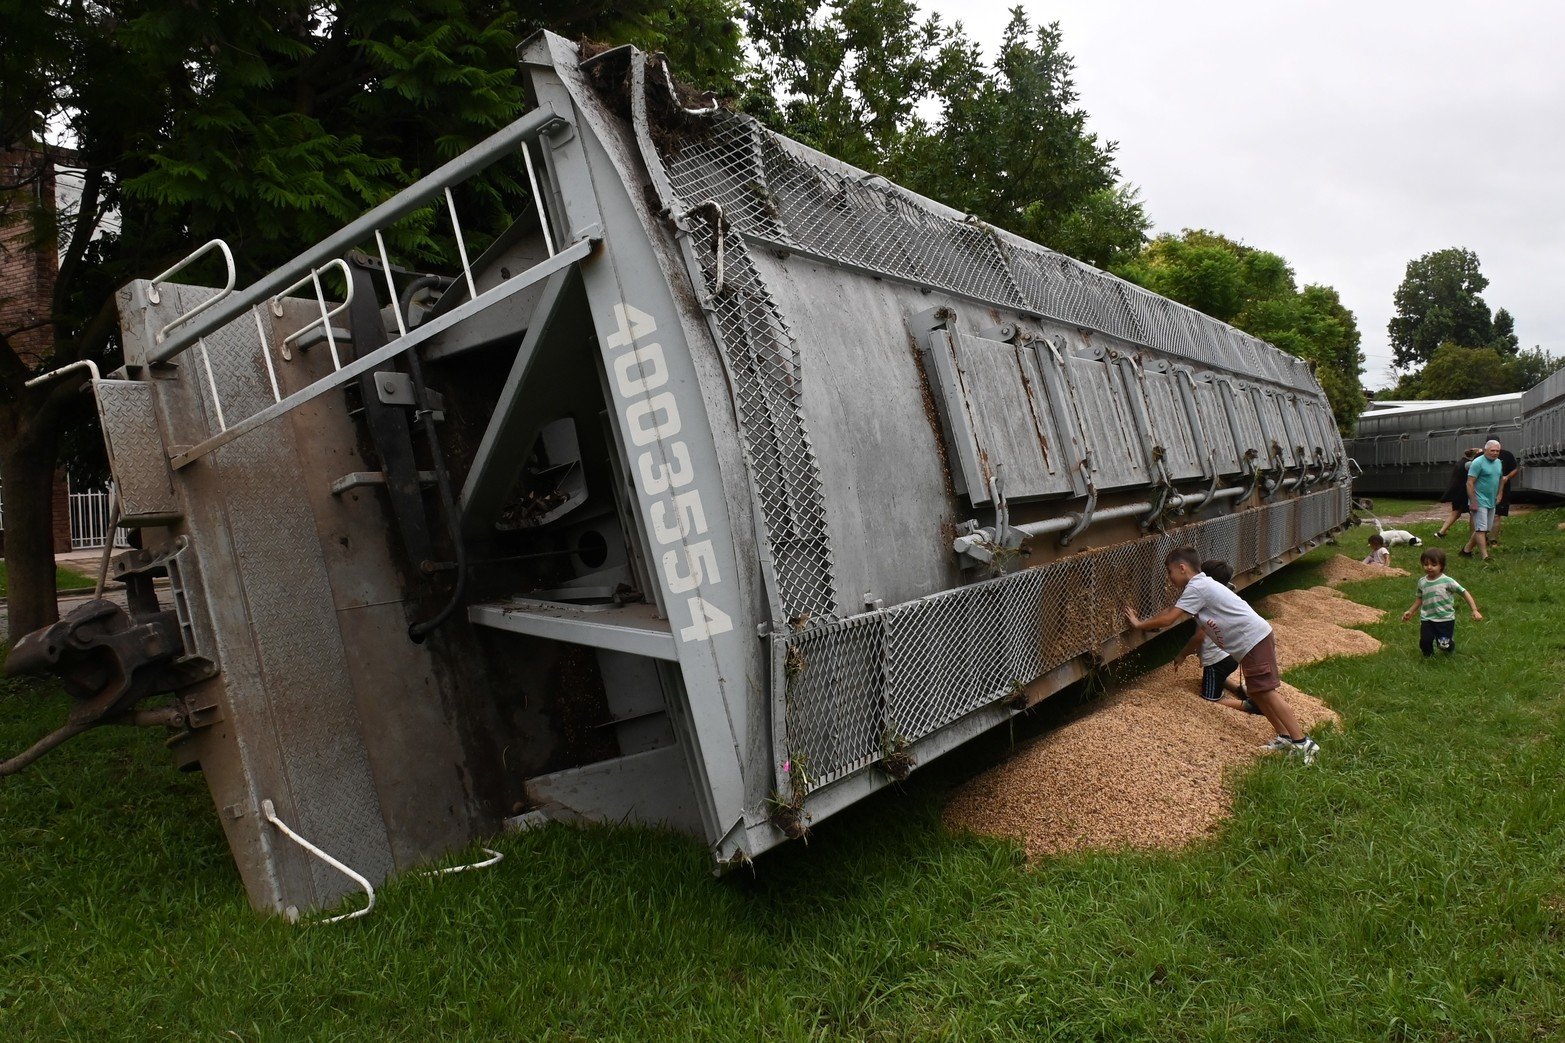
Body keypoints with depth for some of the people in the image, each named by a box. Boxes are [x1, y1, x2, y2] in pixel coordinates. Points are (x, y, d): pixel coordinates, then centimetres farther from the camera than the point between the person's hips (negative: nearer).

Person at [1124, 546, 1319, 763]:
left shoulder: (1196, 587, -14)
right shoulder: (1197, 586, 17)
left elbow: (1168, 619, -14)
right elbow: (1171, 611, 23)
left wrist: (1140, 624, -2)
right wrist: (1143, 622, 16)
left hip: (1254, 639, -10)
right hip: (1251, 642, 10)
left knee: (1265, 691, -11)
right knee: (1256, 692, 13)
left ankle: (1302, 742, -9)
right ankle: (1284, 736, 18)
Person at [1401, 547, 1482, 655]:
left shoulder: (1447, 581, -13)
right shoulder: (1422, 582, 1)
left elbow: (1464, 593, -11)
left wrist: (1475, 611, -16)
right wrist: (1410, 611, 11)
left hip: (1445, 619, -3)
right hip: (1427, 619, 3)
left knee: (1444, 645, -7)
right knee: (1425, 643, -6)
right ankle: (1428, 655, 29)